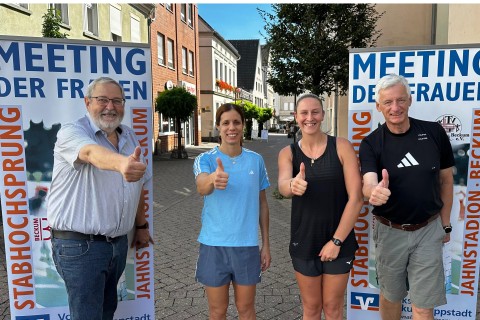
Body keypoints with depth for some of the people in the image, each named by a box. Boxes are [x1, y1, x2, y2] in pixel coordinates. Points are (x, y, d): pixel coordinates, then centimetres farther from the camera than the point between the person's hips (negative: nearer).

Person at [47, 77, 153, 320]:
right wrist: (122, 163, -56)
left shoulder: (129, 137, 9)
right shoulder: (71, 132, -11)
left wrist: (141, 226, 17)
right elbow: (93, 153, -36)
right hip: (80, 245, -6)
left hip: (118, 243, 6)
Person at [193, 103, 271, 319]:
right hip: (214, 244, -1)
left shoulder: (256, 160, 1)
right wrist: (213, 179, -51)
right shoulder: (205, 159, -6)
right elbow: (201, 187, -28)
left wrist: (266, 244, 8)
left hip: (247, 245, 2)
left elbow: (262, 203, 8)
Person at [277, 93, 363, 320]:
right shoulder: (288, 153, -2)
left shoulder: (342, 147, -7)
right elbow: (282, 186, -23)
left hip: (339, 242, -1)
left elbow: (356, 198, -11)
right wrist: (292, 185, -46)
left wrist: (337, 241, -13)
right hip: (304, 242, 1)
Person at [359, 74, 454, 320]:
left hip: (428, 230, 1)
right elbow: (368, 183, -25)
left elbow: (446, 180, 4)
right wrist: (374, 191, -49)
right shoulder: (371, 143, -10)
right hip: (390, 231, 0)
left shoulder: (434, 132, -6)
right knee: (390, 295, 18)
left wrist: (445, 224, 7)